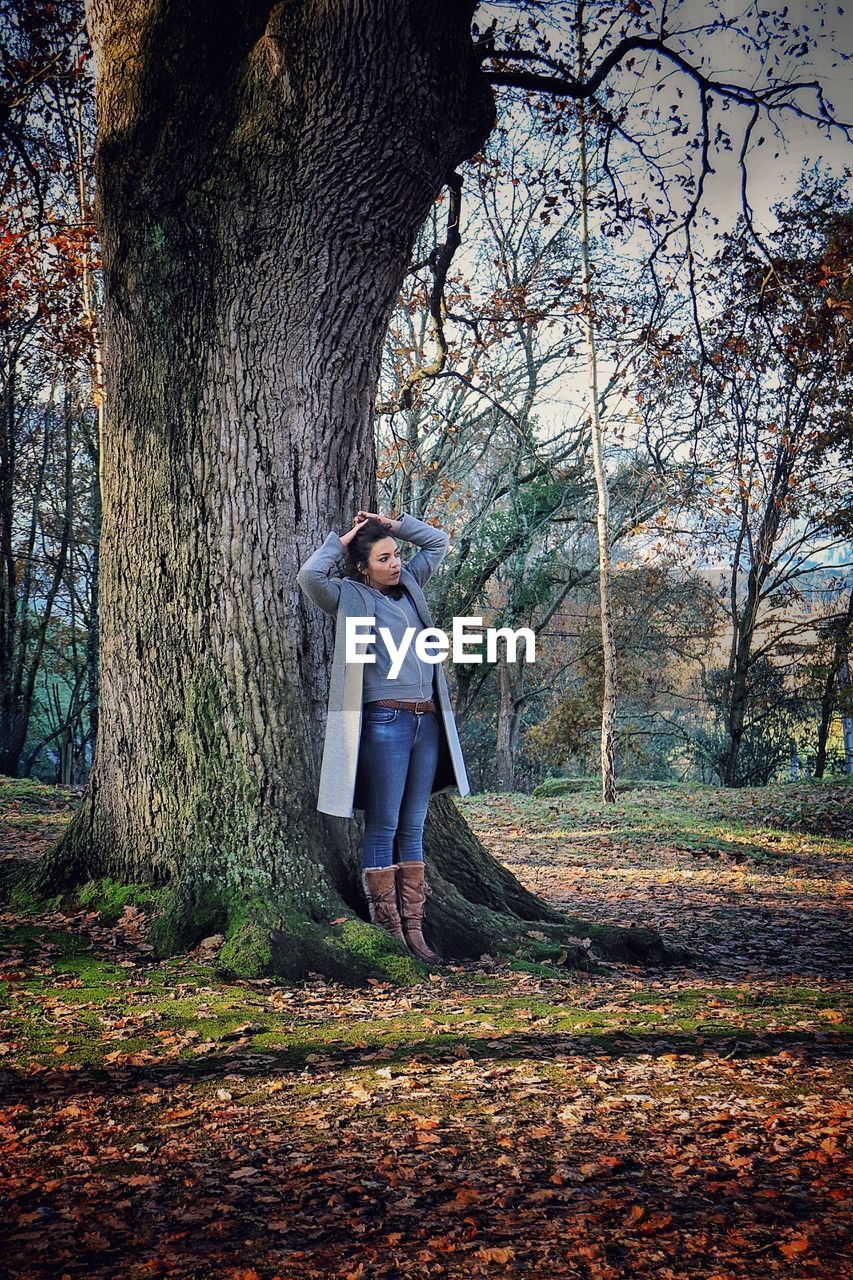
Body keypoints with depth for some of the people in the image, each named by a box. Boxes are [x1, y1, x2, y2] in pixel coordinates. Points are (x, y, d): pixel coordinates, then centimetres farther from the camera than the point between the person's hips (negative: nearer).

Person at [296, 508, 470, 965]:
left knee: (413, 829, 8)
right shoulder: (350, 596, 0)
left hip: (427, 720, 6)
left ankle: (414, 930, 12)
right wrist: (341, 541, -3)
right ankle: (388, 931, 2)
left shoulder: (409, 583, 17)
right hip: (385, 720, -6)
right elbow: (309, 576, -18)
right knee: (383, 828, -2)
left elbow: (438, 541, 28)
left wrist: (393, 523, 15)